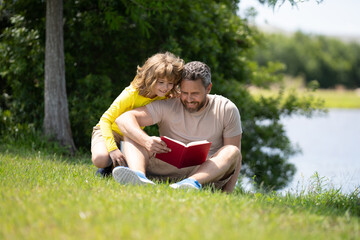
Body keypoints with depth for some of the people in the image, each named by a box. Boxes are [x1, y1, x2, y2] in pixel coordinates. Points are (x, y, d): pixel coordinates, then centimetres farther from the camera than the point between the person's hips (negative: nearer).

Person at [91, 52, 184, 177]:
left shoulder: (165, 98, -11)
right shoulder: (131, 94, -28)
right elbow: (106, 119, -27)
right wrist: (112, 148, -39)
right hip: (108, 130, -5)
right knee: (100, 159, -36)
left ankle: (117, 166, 4)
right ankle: (107, 166, 2)